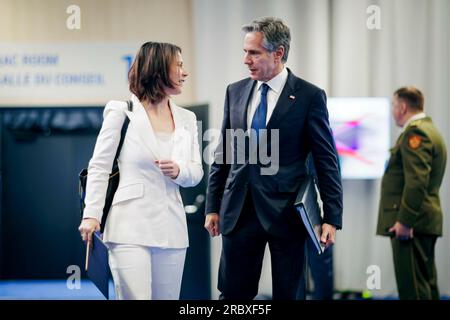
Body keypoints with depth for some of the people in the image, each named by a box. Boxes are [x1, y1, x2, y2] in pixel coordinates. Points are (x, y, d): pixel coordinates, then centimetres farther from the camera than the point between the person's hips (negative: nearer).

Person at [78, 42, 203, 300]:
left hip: (171, 228, 5)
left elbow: (196, 172, 14)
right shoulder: (121, 111, 0)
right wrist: (92, 214, -7)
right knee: (135, 297, -15)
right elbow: (99, 167, 0)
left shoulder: (186, 119, 14)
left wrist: (179, 171, -8)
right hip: (130, 228, -5)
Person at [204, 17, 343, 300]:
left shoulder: (310, 96, -4)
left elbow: (327, 161, -4)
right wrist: (212, 207, 11)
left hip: (285, 212, -4)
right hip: (238, 211, 4)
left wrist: (332, 218, -7)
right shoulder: (235, 92, 9)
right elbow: (223, 154, 14)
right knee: (234, 294, 3)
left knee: (286, 294, 5)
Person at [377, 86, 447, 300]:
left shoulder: (415, 132, -13)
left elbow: (417, 181, -22)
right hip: (424, 222, 11)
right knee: (425, 285, 13)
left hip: (411, 224, -11)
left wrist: (404, 221, -23)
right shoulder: (429, 130, 21)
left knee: (413, 289, -12)